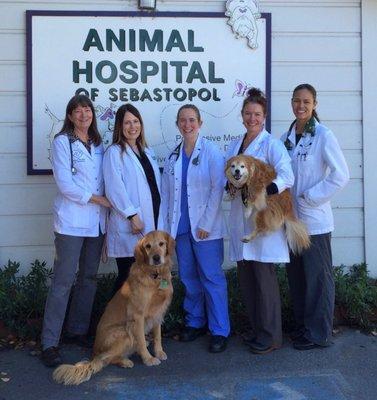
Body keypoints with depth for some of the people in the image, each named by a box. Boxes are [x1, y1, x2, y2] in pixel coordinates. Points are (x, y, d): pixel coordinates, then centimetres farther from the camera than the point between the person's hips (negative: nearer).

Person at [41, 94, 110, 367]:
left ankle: (78, 330, 24)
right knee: (63, 281, -6)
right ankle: (50, 343, 1)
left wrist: (106, 204, 2)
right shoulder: (62, 141, -3)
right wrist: (98, 199, -9)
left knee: (89, 277, 11)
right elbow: (65, 184, -12)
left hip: (97, 221, 6)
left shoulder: (98, 144, 14)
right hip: (72, 221, -6)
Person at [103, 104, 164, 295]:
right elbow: (115, 188, -13)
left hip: (152, 222, 6)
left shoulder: (147, 152, 18)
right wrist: (132, 215, -18)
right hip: (128, 226, -6)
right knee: (128, 277, -1)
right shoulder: (114, 152, -3)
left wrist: (159, 220, 13)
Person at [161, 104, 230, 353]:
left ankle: (220, 331, 6)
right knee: (189, 278, 12)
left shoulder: (211, 152, -4)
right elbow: (166, 192, 13)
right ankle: (195, 323, 26)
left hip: (205, 227, -5)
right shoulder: (173, 156, 11)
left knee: (212, 278, -3)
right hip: (180, 227, 5)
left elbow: (217, 189, -9)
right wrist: (167, 222, 6)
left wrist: (206, 224, -12)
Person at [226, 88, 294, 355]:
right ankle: (256, 328, 26)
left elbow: (287, 176, -18)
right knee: (246, 277, 11)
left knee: (264, 277, -3)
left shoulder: (272, 144, -6)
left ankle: (270, 336, 10)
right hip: (241, 219, 7)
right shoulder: (235, 145, 15)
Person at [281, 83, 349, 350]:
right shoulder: (287, 137, 9)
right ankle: (303, 325, 30)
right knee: (296, 275, 14)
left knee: (318, 276, 4)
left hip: (314, 220, -6)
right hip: (291, 218, 7)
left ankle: (319, 333, 16)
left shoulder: (323, 135, -10)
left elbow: (341, 175, -15)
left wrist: (309, 197, -15)